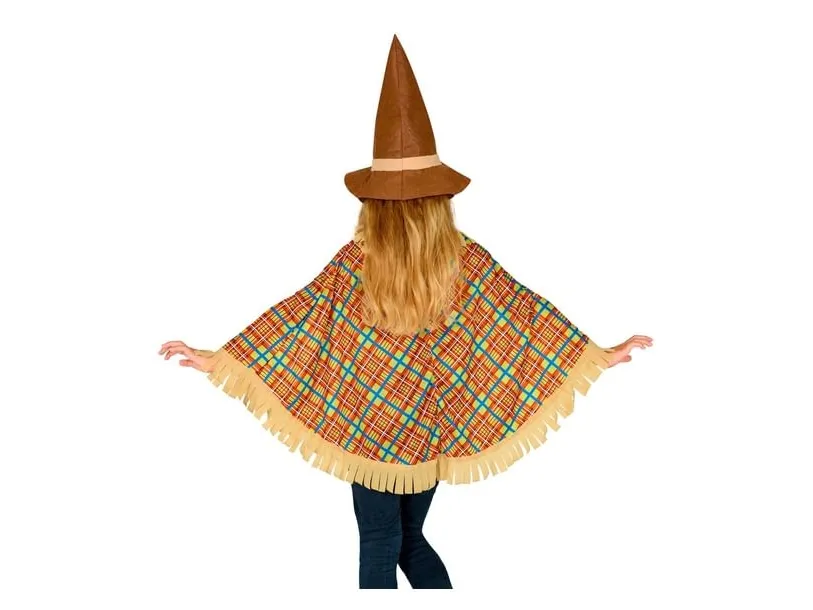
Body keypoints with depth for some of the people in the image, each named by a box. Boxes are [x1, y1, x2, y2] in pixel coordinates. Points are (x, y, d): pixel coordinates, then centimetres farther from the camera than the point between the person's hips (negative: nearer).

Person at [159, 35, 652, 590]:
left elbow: (295, 318, -12)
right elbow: (526, 312, -4)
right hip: (430, 430, 3)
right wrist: (602, 354, 6)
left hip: (369, 428, -2)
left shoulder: (355, 262, -14)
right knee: (413, 539, 23)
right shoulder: (469, 260, -8)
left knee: (379, 546, 10)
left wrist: (217, 357, -4)